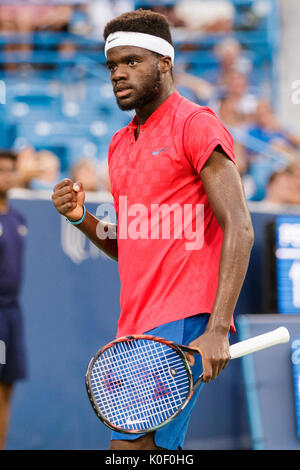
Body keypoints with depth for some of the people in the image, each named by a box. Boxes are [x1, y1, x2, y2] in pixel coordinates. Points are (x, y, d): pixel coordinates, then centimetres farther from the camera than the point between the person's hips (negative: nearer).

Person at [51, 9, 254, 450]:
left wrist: (217, 330, -21)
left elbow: (239, 229, -13)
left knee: (130, 442, -16)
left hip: (184, 322, -8)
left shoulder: (196, 125, -5)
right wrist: (82, 218, 5)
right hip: (137, 326, 8)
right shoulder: (120, 144, 20)